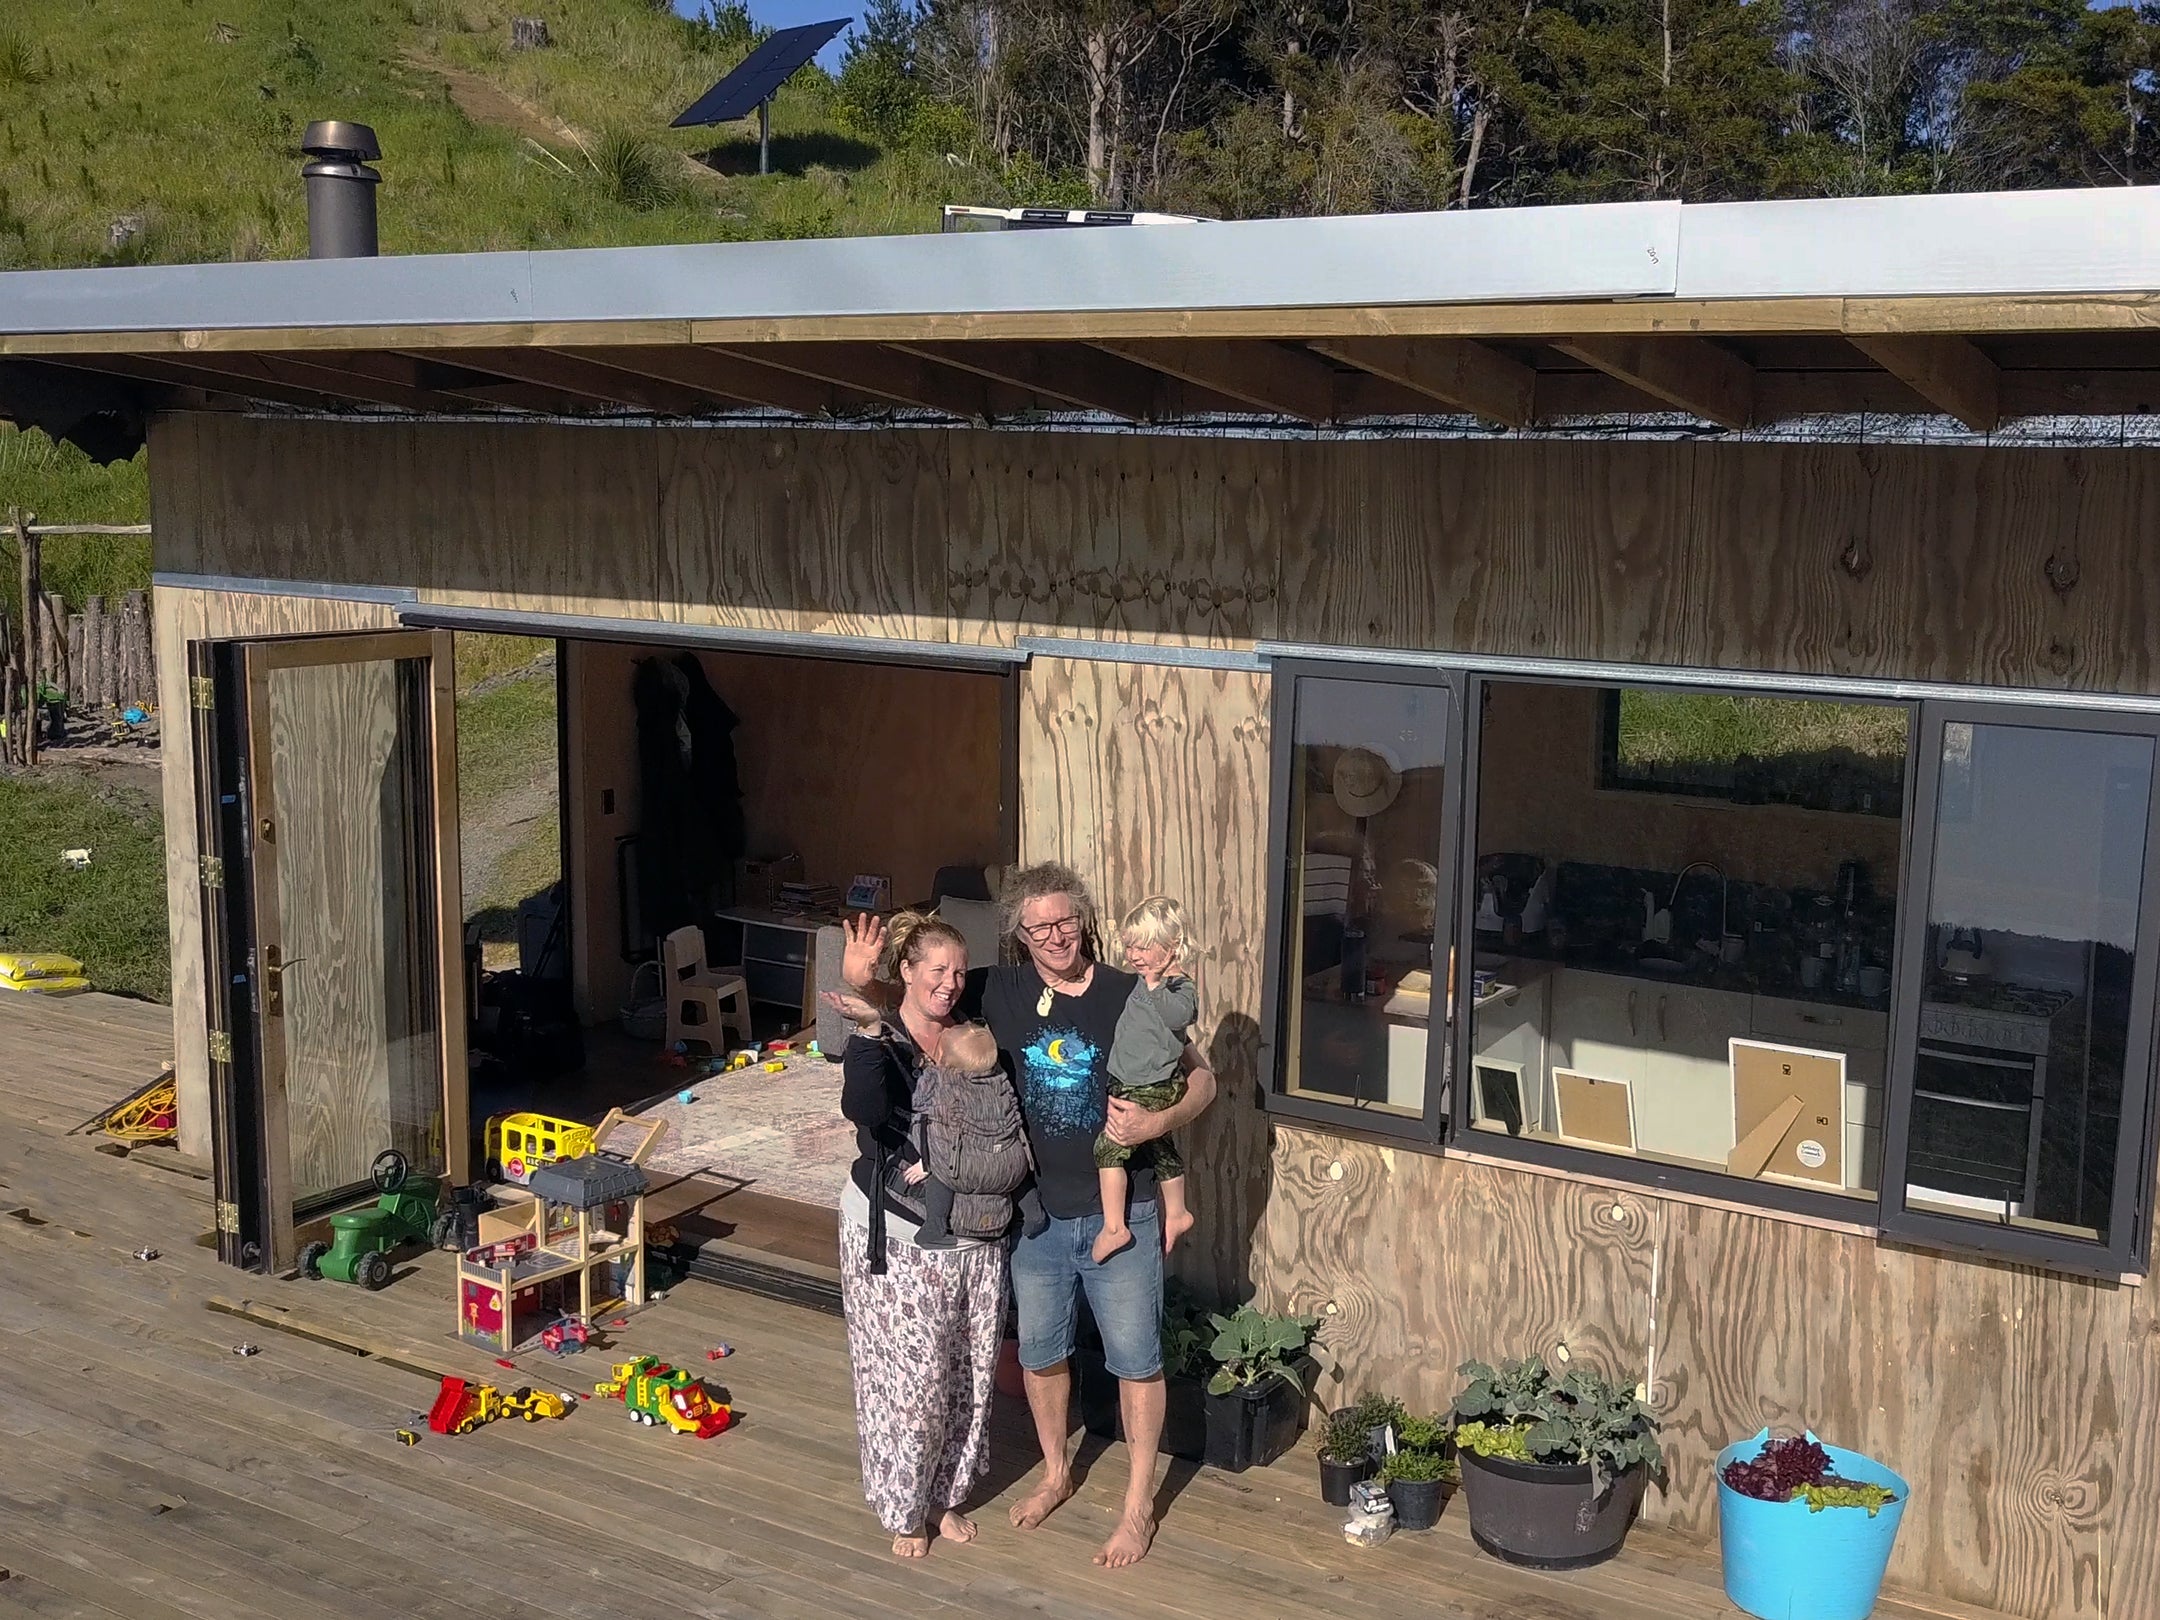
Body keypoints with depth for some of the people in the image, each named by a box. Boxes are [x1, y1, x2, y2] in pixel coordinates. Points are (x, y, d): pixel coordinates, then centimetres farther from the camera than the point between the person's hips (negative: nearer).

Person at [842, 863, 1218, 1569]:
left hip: (1119, 1213, -3)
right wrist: (860, 980, -18)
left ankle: (1139, 1505, 24)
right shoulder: (1000, 991, -6)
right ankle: (1055, 1472, 42)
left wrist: (1159, 1121, -22)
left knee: (1135, 1358, 7)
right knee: (1039, 1350, 19)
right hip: (1036, 1214, 3)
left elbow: (1201, 1076, -3)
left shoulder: (1127, 996, -11)